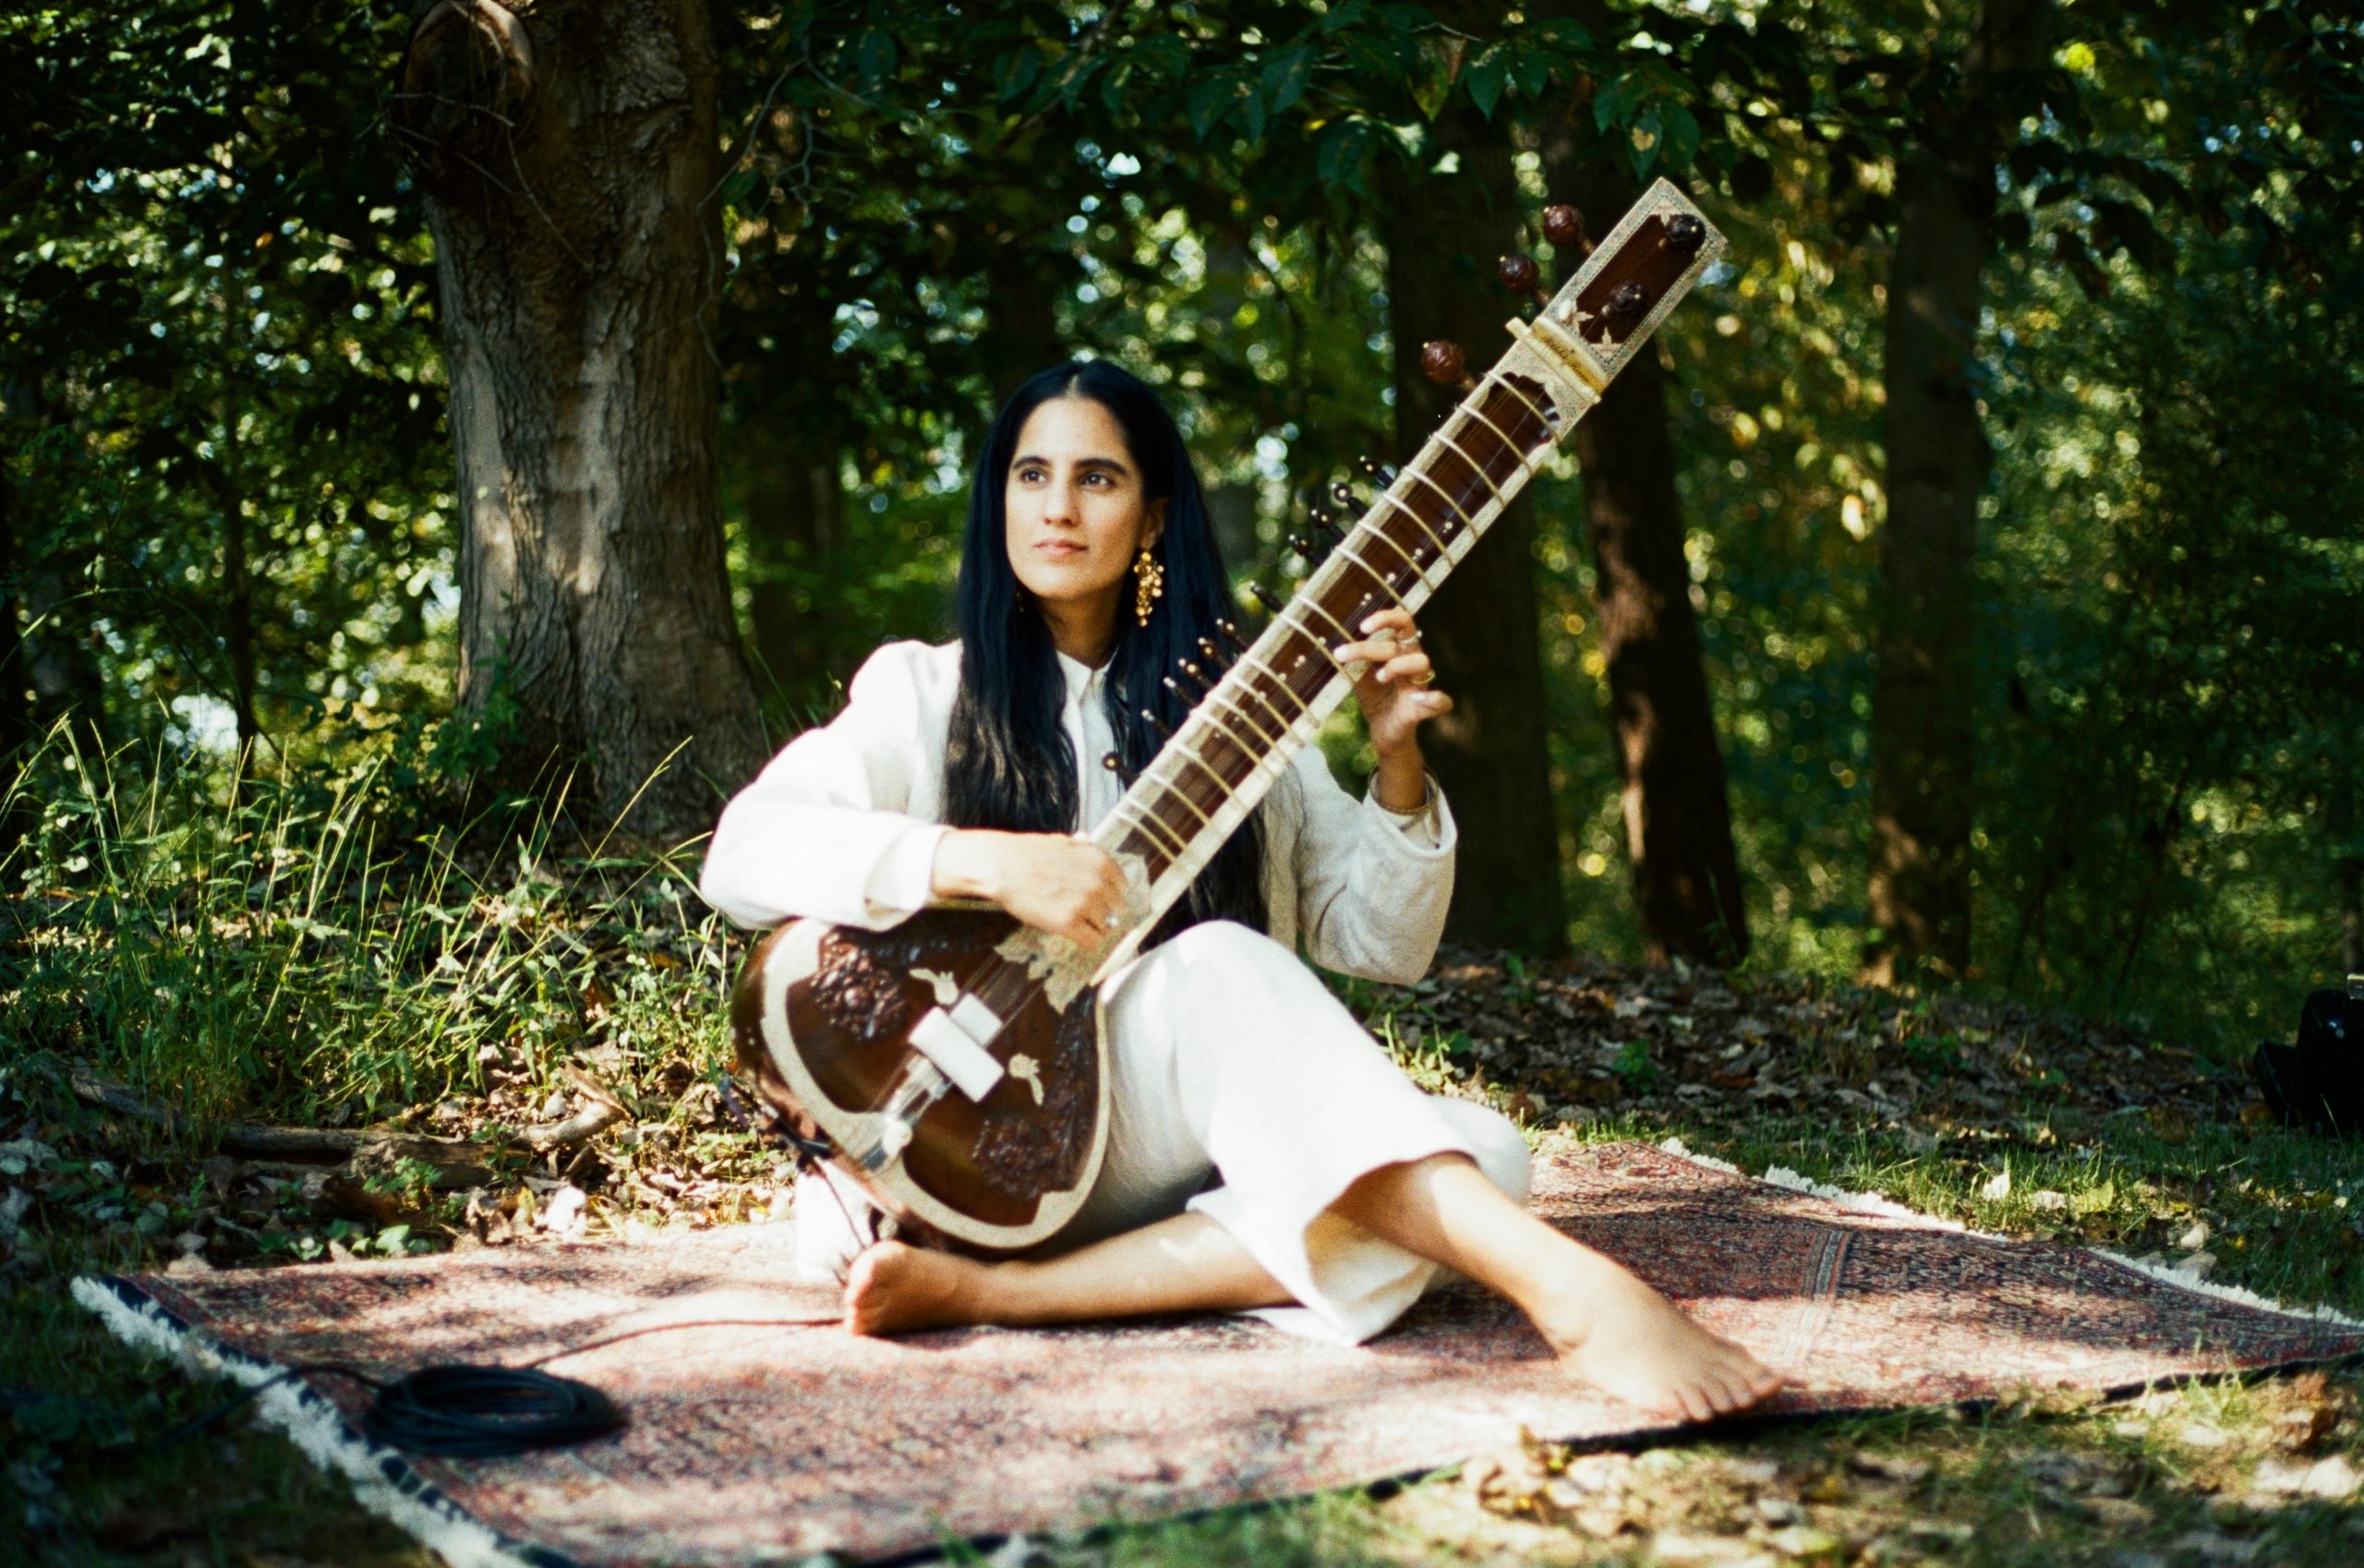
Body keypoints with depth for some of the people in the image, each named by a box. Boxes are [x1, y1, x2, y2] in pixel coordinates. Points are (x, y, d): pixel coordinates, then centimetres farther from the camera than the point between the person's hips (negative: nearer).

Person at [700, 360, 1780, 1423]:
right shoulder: (923, 692, 7)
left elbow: (1381, 944, 12)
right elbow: (742, 853, -11)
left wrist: (1397, 758, -6)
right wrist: (986, 863, -25)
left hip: (1200, 1157, 4)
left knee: (1479, 1155, -23)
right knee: (1217, 966, -31)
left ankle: (992, 1292, -31)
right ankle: (1573, 1292, -45)